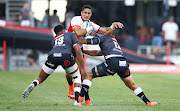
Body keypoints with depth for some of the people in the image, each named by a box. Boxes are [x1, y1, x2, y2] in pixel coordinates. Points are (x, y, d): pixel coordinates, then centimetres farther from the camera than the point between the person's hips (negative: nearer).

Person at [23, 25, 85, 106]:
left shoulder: (54, 40, 37)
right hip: (66, 57, -3)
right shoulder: (71, 35, 26)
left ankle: (33, 85, -13)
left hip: (52, 56, 3)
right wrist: (82, 68, 17)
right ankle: (76, 101, 4)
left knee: (40, 78, 24)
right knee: (77, 77, 23)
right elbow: (78, 51, 15)